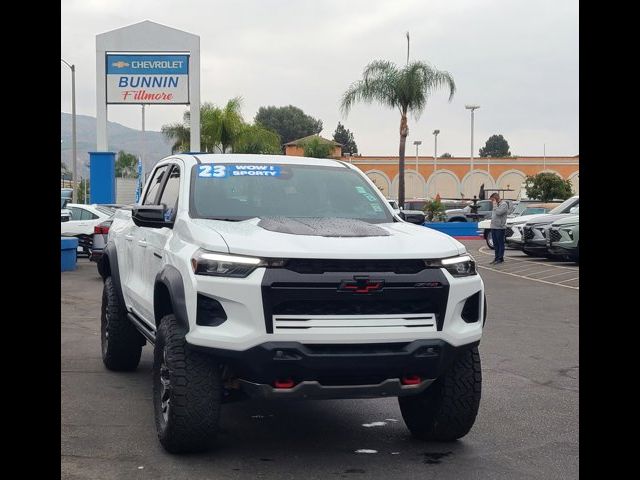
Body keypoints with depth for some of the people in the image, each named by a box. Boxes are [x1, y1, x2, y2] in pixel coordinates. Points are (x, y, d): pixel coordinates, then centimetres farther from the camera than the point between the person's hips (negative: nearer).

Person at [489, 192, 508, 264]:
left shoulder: (504, 204, -9)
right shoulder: (496, 205, 19)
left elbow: (499, 212, -23)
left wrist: (495, 205, -13)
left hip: (500, 227, -9)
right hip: (493, 227, 9)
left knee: (500, 243, -3)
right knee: (495, 244, 12)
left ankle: (500, 258, 0)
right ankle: (496, 258, 18)